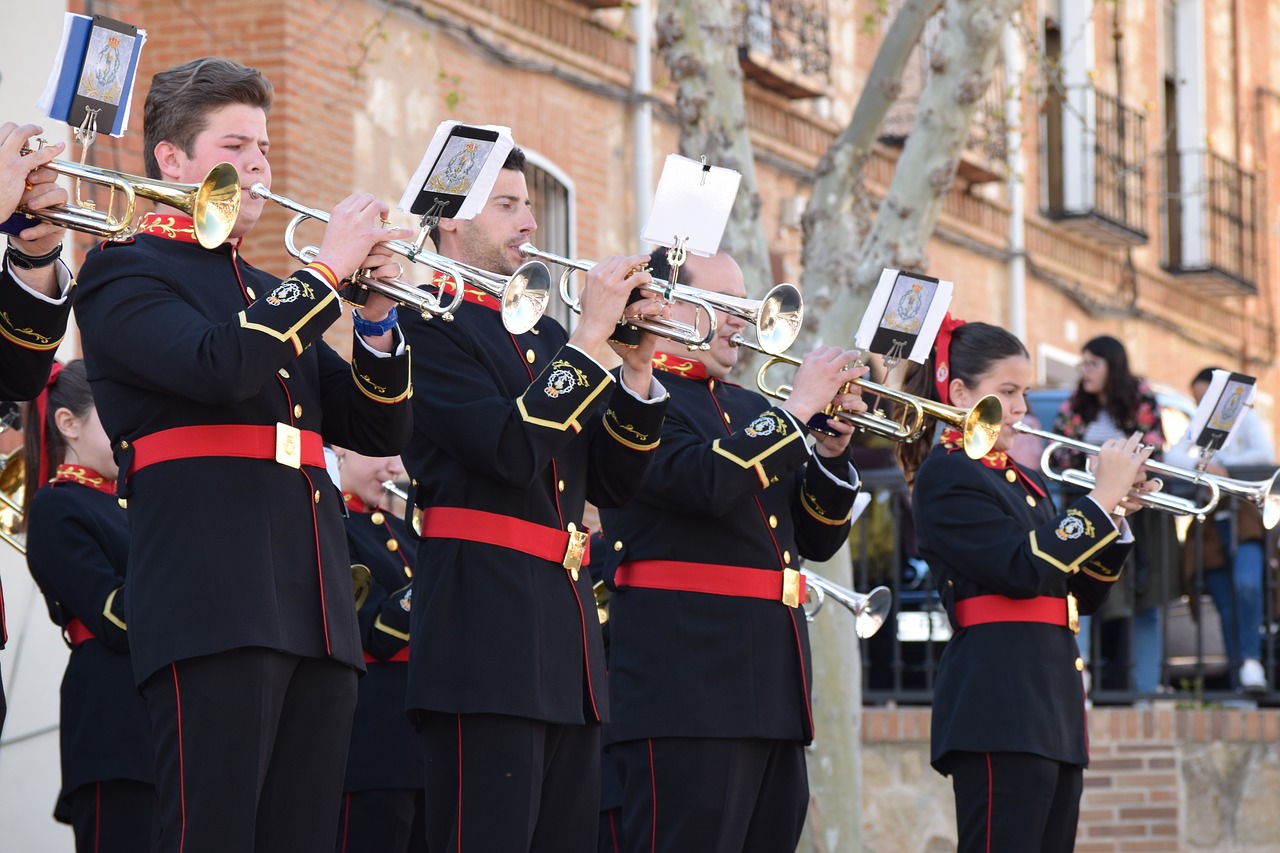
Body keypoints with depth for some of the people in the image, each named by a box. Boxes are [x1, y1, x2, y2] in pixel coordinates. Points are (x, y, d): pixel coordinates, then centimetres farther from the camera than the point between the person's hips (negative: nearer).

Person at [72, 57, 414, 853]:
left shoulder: (279, 298, 26)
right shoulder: (124, 274, 4)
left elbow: (380, 431, 21)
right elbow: (218, 367, -16)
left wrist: (375, 319, 4)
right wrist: (328, 271, -9)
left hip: (316, 614, 7)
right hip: (214, 603, -7)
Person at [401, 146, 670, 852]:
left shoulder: (546, 335, 21)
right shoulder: (428, 324, -4)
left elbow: (613, 482, 14)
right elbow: (510, 450, -18)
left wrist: (637, 364, 1)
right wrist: (591, 336, -15)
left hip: (567, 628, 8)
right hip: (486, 627, -8)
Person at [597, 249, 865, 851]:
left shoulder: (751, 410, 22)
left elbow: (818, 538, 20)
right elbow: (705, 481, -21)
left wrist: (831, 449, 3)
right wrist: (798, 407, -13)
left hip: (773, 689, 8)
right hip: (688, 686, -8)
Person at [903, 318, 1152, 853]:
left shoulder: (1026, 482, 20)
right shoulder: (946, 475, -5)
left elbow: (1084, 596, 19)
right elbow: (1023, 569, -17)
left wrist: (1116, 516, 6)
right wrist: (1101, 498, -11)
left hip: (1054, 708, 9)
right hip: (998, 711, -9)